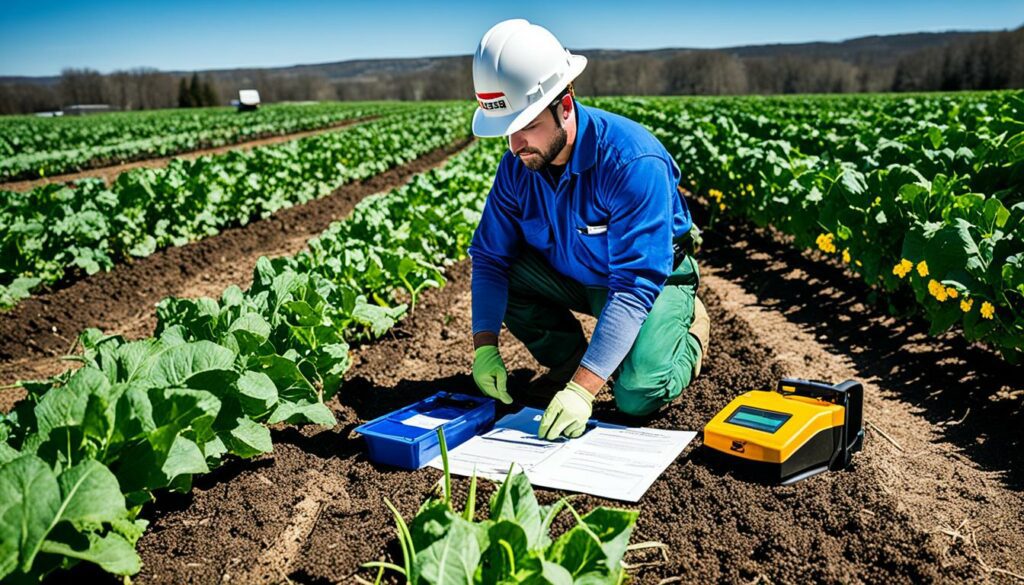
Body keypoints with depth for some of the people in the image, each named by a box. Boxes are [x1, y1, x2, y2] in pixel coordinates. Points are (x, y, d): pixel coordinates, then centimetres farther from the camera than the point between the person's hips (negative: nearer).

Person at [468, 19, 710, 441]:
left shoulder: (633, 162, -34)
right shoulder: (517, 167, -15)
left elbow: (635, 289, -37)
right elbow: (489, 258, -7)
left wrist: (582, 389, -42)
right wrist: (484, 345, -21)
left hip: (654, 281, -5)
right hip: (577, 278, 6)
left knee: (638, 396, -26)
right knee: (504, 273, -19)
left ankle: (688, 331, 8)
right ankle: (567, 358, 5)